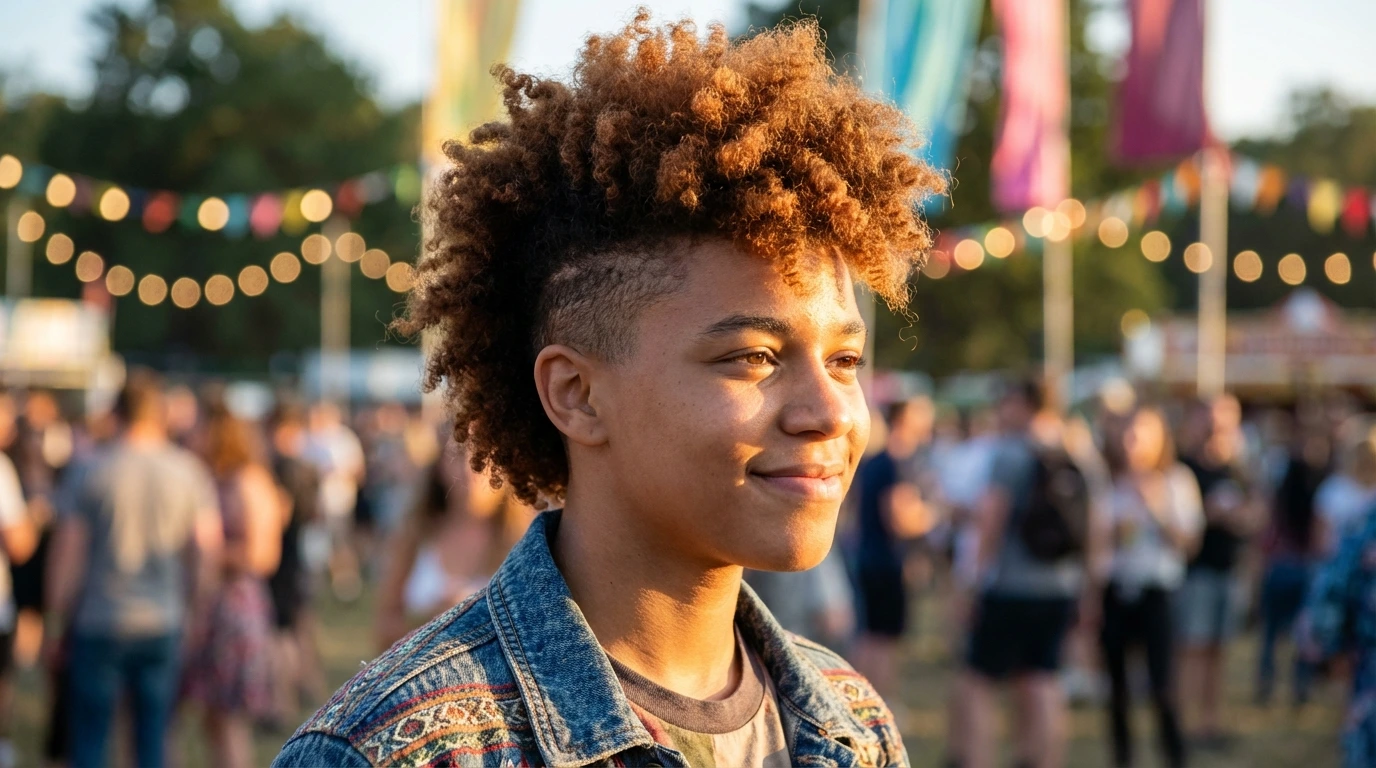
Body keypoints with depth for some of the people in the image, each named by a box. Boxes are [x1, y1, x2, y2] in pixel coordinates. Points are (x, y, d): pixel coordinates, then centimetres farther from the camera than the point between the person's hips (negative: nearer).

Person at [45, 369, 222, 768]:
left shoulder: (88, 472, -6)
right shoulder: (189, 472, -1)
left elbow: (66, 557, -4)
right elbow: (206, 551, 1)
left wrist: (57, 623, 5)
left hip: (99, 626, -2)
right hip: (163, 624, 2)